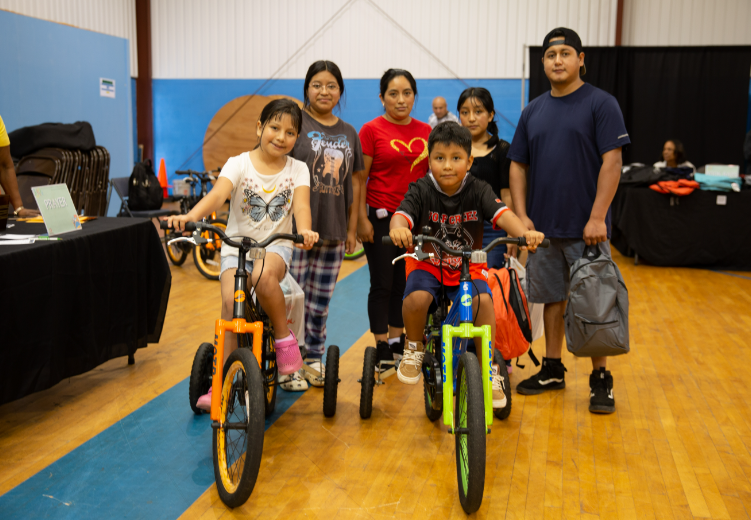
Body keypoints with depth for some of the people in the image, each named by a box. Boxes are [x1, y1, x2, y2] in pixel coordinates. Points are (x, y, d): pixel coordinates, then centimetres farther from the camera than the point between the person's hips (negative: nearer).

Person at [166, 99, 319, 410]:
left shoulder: (297, 169, 2)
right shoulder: (239, 164, -3)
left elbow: (301, 204, -16)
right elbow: (217, 194, -20)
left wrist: (304, 230, -40)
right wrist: (190, 216, -42)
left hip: (276, 246, 0)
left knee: (263, 275, -36)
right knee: (230, 301, -23)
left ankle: (284, 337, -11)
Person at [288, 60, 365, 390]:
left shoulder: (349, 133, 13)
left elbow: (354, 181, 15)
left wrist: (352, 228, 12)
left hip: (333, 232, 5)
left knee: (321, 302, 12)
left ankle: (314, 359, 25)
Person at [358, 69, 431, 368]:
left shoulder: (425, 132, 8)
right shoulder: (372, 130, -4)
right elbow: (359, 179, -5)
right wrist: (362, 219, -11)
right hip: (381, 218, -4)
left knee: (406, 282, 10)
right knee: (382, 284, 1)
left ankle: (398, 344, 24)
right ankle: (382, 350, 11)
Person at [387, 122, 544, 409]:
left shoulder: (478, 191, -8)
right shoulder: (421, 191, -11)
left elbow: (502, 214, -23)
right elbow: (402, 214, -27)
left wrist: (525, 233, -43)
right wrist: (398, 230, -52)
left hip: (468, 266, 1)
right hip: (428, 263, -1)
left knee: (483, 301, -26)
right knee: (416, 298, -30)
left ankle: (489, 371, -8)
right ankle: (414, 348, 2)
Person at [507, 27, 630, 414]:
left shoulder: (601, 104, -3)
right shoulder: (533, 111, 10)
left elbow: (611, 162, -10)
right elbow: (518, 165, 11)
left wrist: (597, 217, -17)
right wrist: (521, 215, -1)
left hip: (586, 228, -4)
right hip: (543, 227, 4)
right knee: (552, 299, 13)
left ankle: (600, 379, 13)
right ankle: (552, 369, 25)